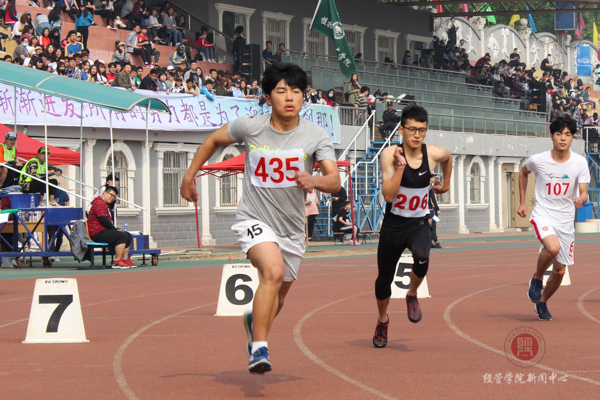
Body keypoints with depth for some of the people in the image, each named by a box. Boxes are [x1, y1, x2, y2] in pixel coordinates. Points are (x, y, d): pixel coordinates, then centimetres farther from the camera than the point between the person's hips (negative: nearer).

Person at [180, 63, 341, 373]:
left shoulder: (316, 136, -9)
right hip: (254, 220, -3)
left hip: (292, 228, 3)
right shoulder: (250, 127, -9)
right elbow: (215, 140, 10)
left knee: (277, 297, 18)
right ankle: (259, 348, -26)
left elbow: (334, 181, -19)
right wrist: (189, 175, 12)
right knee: (273, 271, -31)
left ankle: (254, 321, 54)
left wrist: (314, 181, -40)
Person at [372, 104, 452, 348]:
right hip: (393, 225, -1)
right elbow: (388, 195, -24)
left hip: (419, 224, 1)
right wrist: (401, 165, -29)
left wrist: (445, 183, 25)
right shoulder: (390, 155, -16)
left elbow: (448, 157, 19)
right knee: (384, 277, 11)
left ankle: (412, 295, 2)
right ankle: (382, 321, 41)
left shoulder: (434, 154, -9)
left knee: (422, 258, -31)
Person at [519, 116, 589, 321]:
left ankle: (542, 303, 33)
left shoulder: (580, 163, -8)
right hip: (543, 215, -3)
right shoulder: (538, 160, -10)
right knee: (553, 247, -33)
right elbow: (523, 173, 12)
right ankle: (536, 279, -4)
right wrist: (522, 202, 12)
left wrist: (581, 199, -33)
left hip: (566, 220, 3)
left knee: (559, 271, 7)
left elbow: (584, 193, -9)